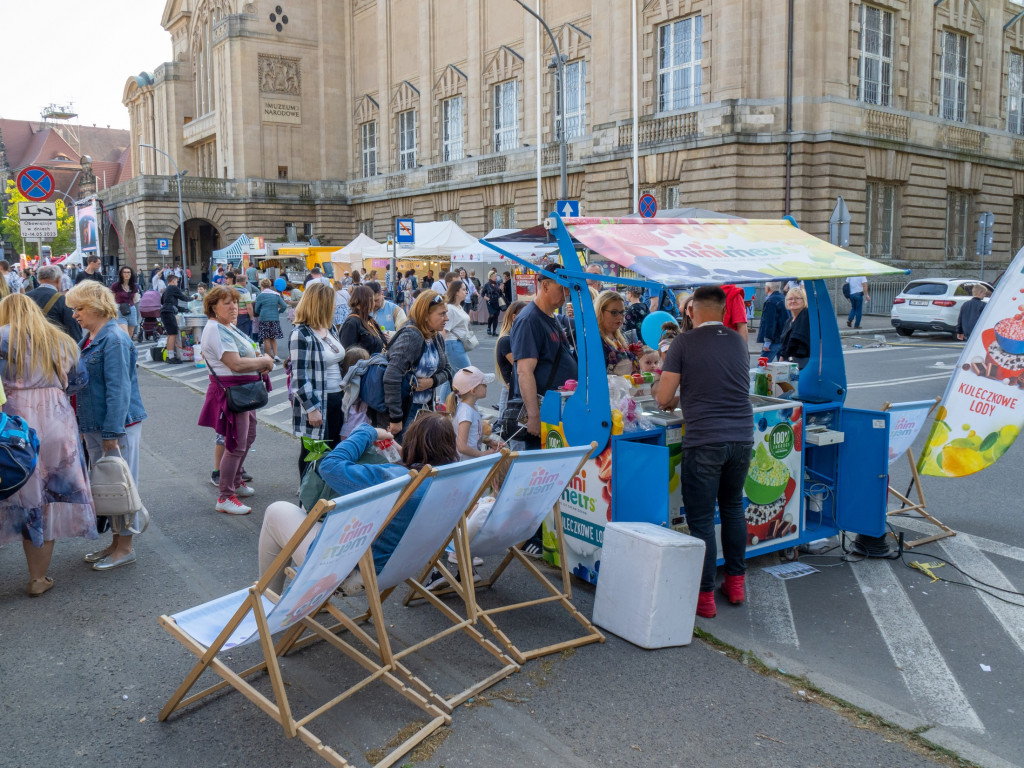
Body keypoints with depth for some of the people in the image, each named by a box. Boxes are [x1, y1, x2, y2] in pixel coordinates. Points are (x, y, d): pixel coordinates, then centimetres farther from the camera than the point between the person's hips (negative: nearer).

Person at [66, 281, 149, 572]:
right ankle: (116, 542, 28)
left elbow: (118, 390, -21)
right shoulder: (89, 339, 12)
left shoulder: (114, 340, -17)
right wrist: (86, 427, 19)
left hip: (118, 426, -9)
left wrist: (111, 433, -22)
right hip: (93, 425, 9)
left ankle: (125, 547, 13)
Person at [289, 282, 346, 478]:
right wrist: (312, 409, -20)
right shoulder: (301, 334, -14)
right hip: (316, 403, -8)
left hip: (336, 401, 8)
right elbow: (299, 377, -17)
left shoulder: (329, 330, 10)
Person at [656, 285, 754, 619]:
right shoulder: (738, 342, 9)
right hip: (741, 438, 5)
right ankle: (736, 583, 31)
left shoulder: (684, 343, -5)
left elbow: (664, 398, -6)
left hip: (704, 442, -5)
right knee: (733, 507, 23)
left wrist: (671, 398, 18)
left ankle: (704, 597, 10)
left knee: (701, 519, 4)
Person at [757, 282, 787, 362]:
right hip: (784, 339, 9)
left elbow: (769, 323, -19)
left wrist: (767, 342, -17)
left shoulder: (770, 302, -16)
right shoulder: (783, 299, 13)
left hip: (774, 340, -9)